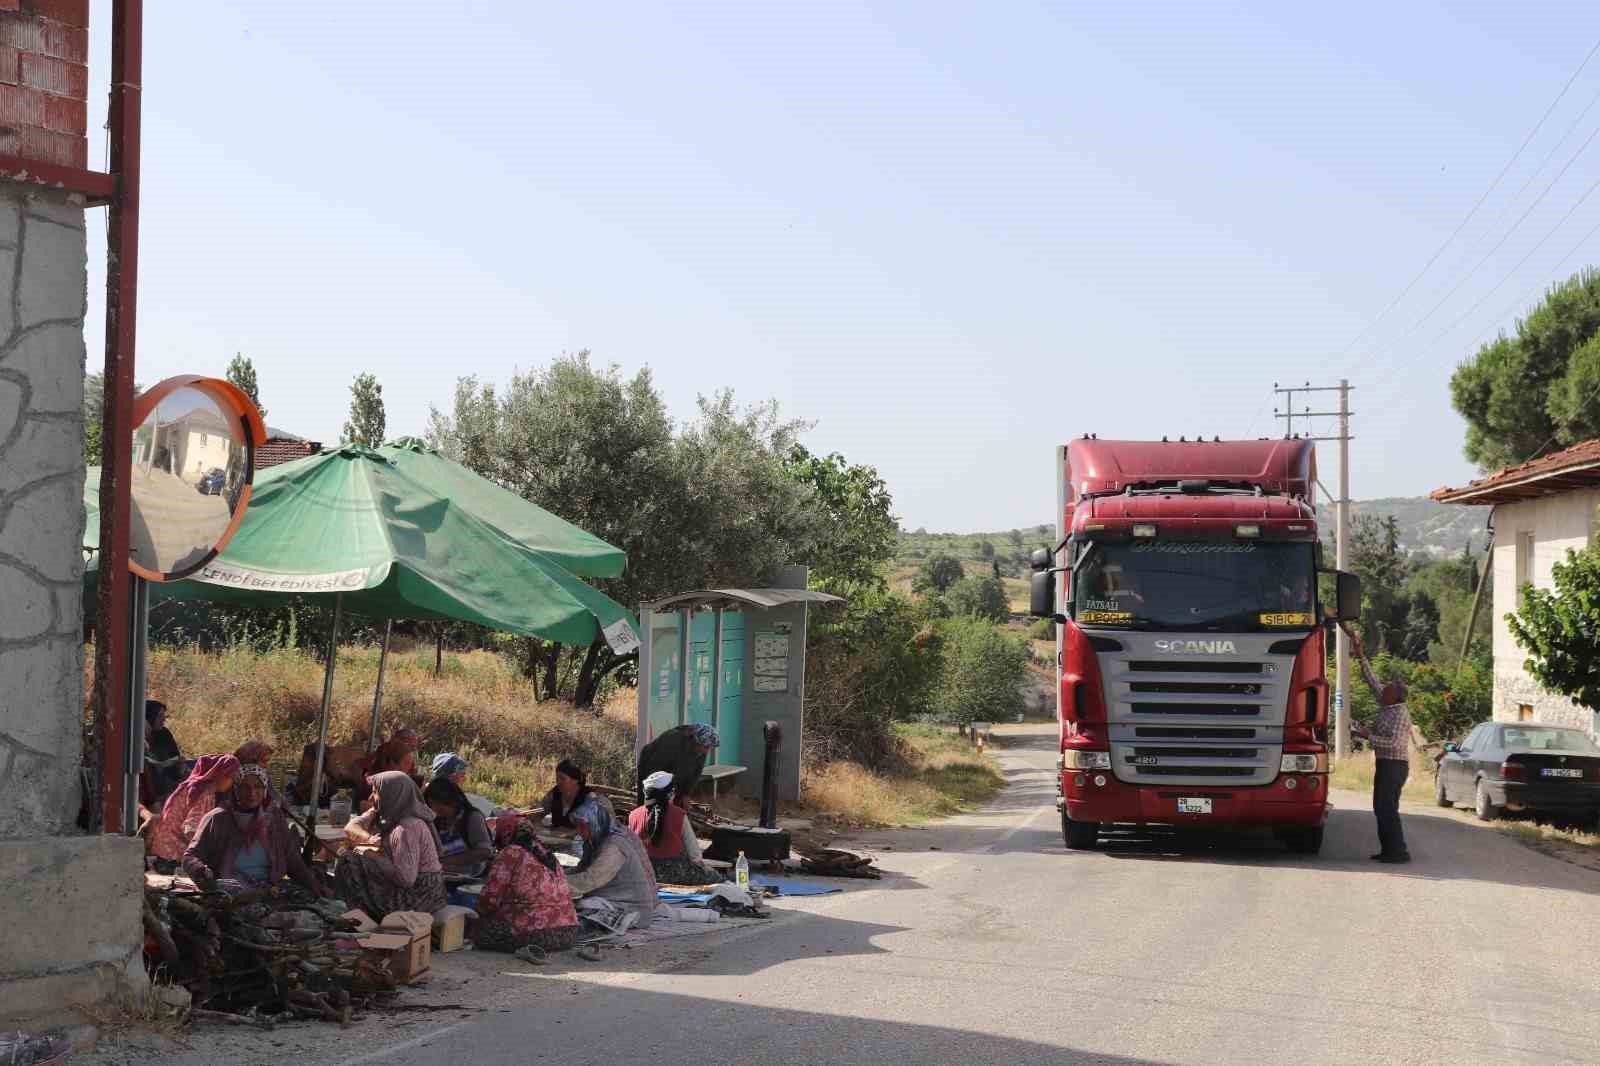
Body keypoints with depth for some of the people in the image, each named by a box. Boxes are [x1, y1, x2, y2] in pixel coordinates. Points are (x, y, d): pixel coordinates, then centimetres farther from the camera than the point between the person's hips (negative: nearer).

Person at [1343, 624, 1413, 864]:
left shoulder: (1400, 715, -16)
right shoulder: (1386, 706, 9)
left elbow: (1394, 742, -25)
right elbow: (1372, 679, 15)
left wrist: (1369, 736, -16)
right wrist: (1360, 653, 13)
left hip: (1394, 764, -10)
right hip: (1385, 764, 10)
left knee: (1387, 808, -12)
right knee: (1380, 807, 12)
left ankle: (1398, 851, -12)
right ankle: (1388, 849, 15)